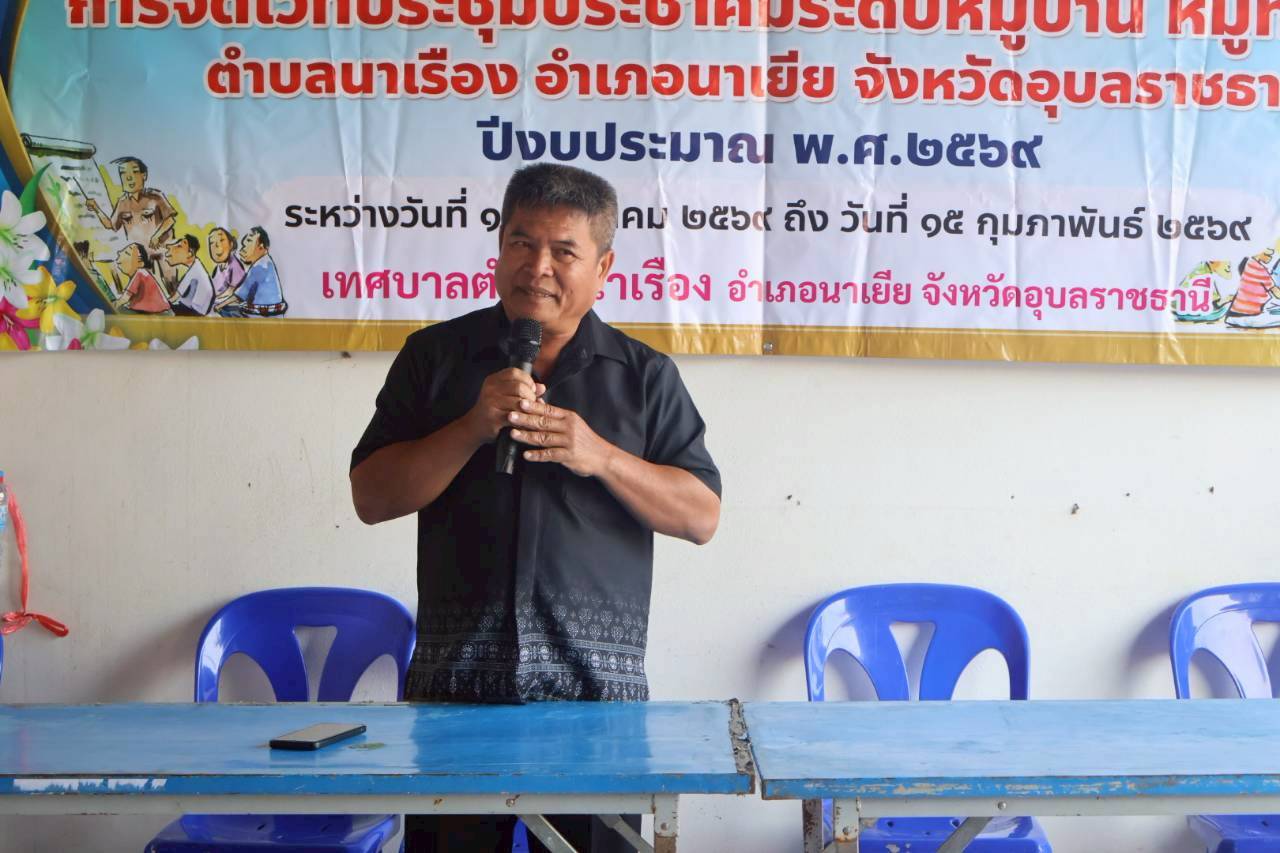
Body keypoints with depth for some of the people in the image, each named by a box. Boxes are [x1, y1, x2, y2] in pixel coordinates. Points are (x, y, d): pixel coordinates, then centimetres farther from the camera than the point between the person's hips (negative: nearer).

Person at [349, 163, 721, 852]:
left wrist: (599, 456, -13)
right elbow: (371, 498, 2)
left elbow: (701, 516, 2)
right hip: (454, 683, 1)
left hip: (596, 690, 0)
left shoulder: (645, 376, 6)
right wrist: (472, 429, -12)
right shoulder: (435, 356, 7)